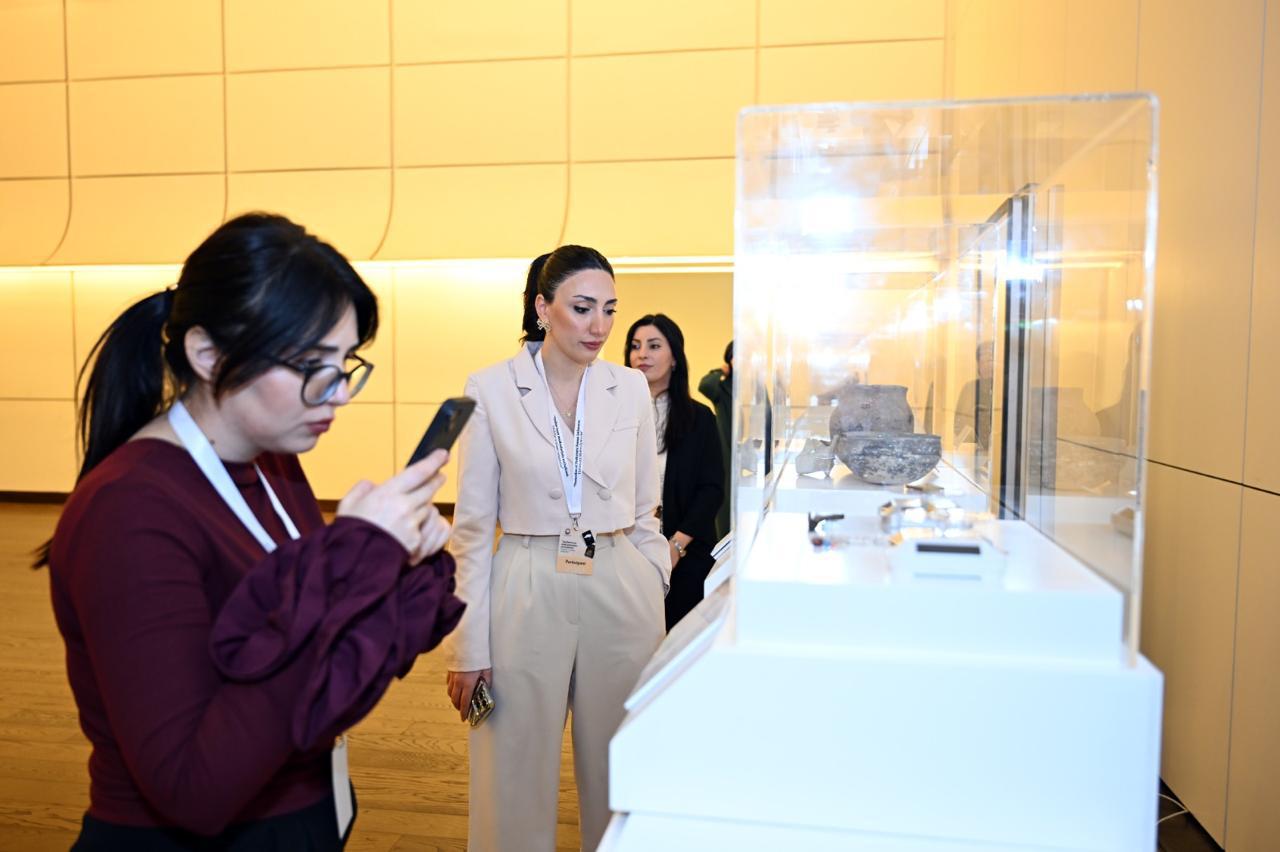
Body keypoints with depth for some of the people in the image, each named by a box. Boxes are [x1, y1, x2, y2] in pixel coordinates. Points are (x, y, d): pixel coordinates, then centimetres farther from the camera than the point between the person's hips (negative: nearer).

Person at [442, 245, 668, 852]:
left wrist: (655, 592, 9)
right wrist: (468, 644, -5)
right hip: (527, 593, -2)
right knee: (518, 776, 10)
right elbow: (472, 526, -3)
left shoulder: (631, 389, 3)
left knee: (618, 776, 15)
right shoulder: (490, 390, -5)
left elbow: (644, 512, 11)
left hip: (621, 592, 3)